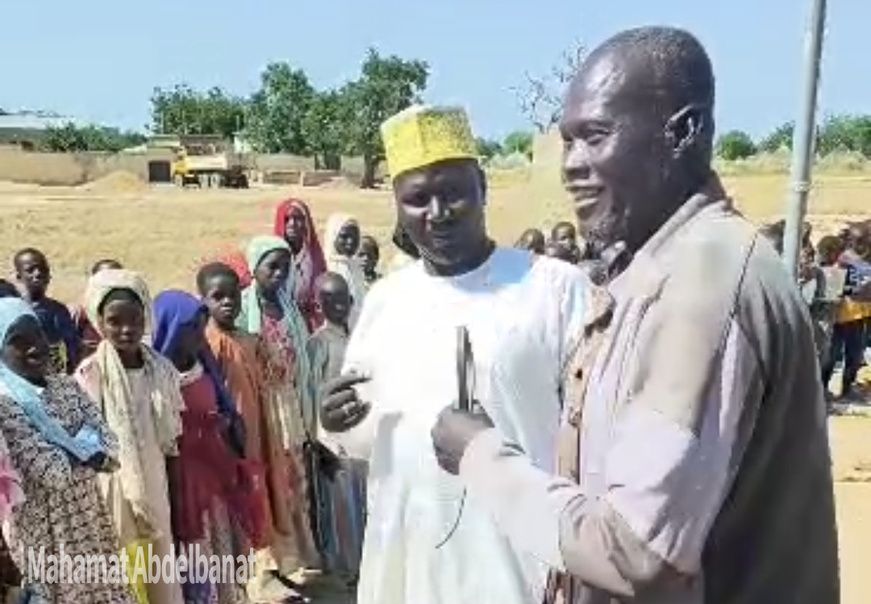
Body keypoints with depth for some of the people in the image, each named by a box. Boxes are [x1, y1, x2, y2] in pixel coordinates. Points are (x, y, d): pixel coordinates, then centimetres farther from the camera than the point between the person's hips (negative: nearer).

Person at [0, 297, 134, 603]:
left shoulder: (66, 385, 3)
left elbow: (111, 449, -2)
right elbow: (51, 472, -22)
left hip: (91, 518, 6)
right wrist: (88, 451, -7)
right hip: (45, 530, -6)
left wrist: (72, 454, -17)